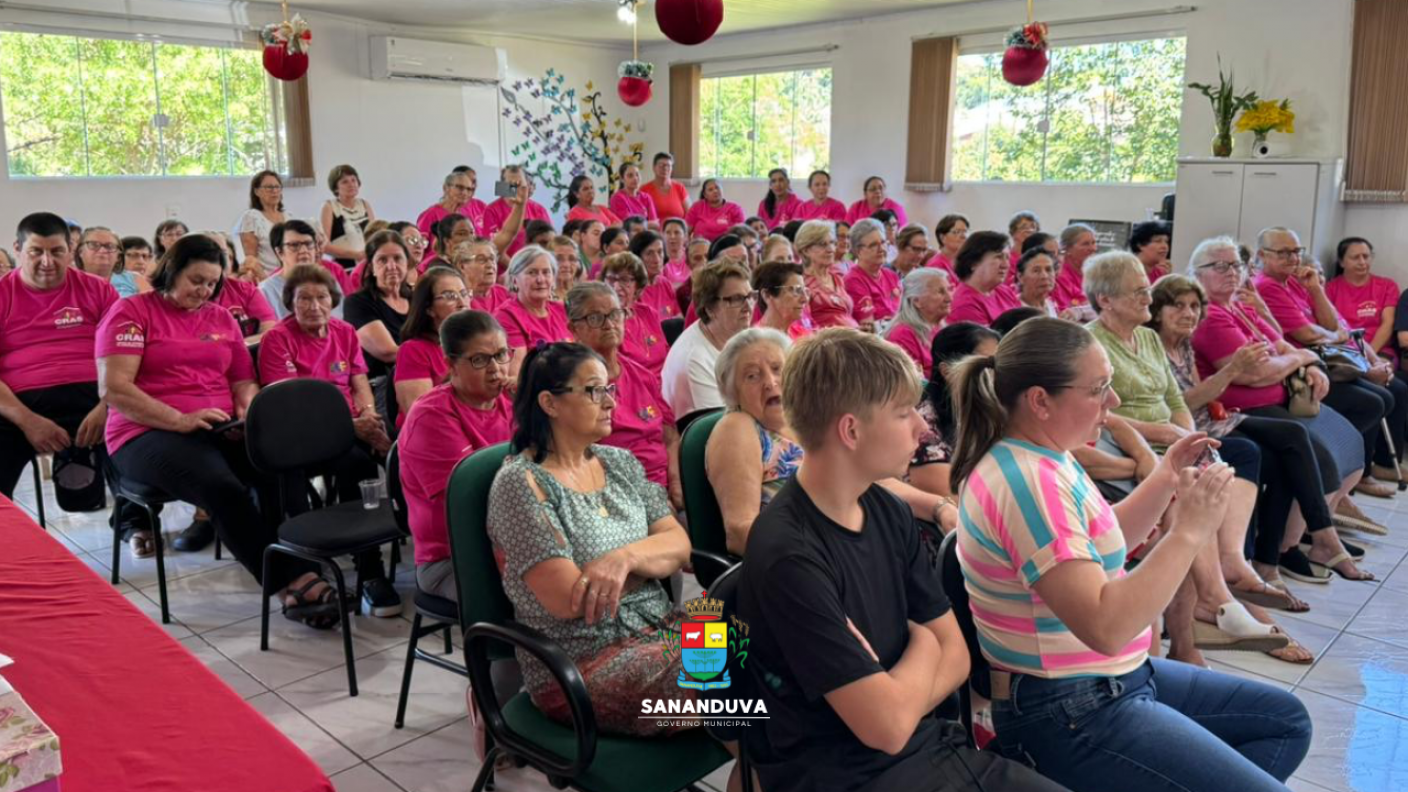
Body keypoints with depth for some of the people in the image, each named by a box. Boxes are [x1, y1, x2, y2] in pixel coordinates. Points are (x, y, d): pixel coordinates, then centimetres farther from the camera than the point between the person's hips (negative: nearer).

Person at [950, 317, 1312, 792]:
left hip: (1115, 678, 10)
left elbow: (1100, 546, 20)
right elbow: (1105, 627, -30)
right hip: (1070, 716, -10)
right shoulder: (1027, 482, -25)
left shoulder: (1042, 458, 5)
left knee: (1286, 720, 19)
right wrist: (1190, 531, -25)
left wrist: (1164, 481, 6)